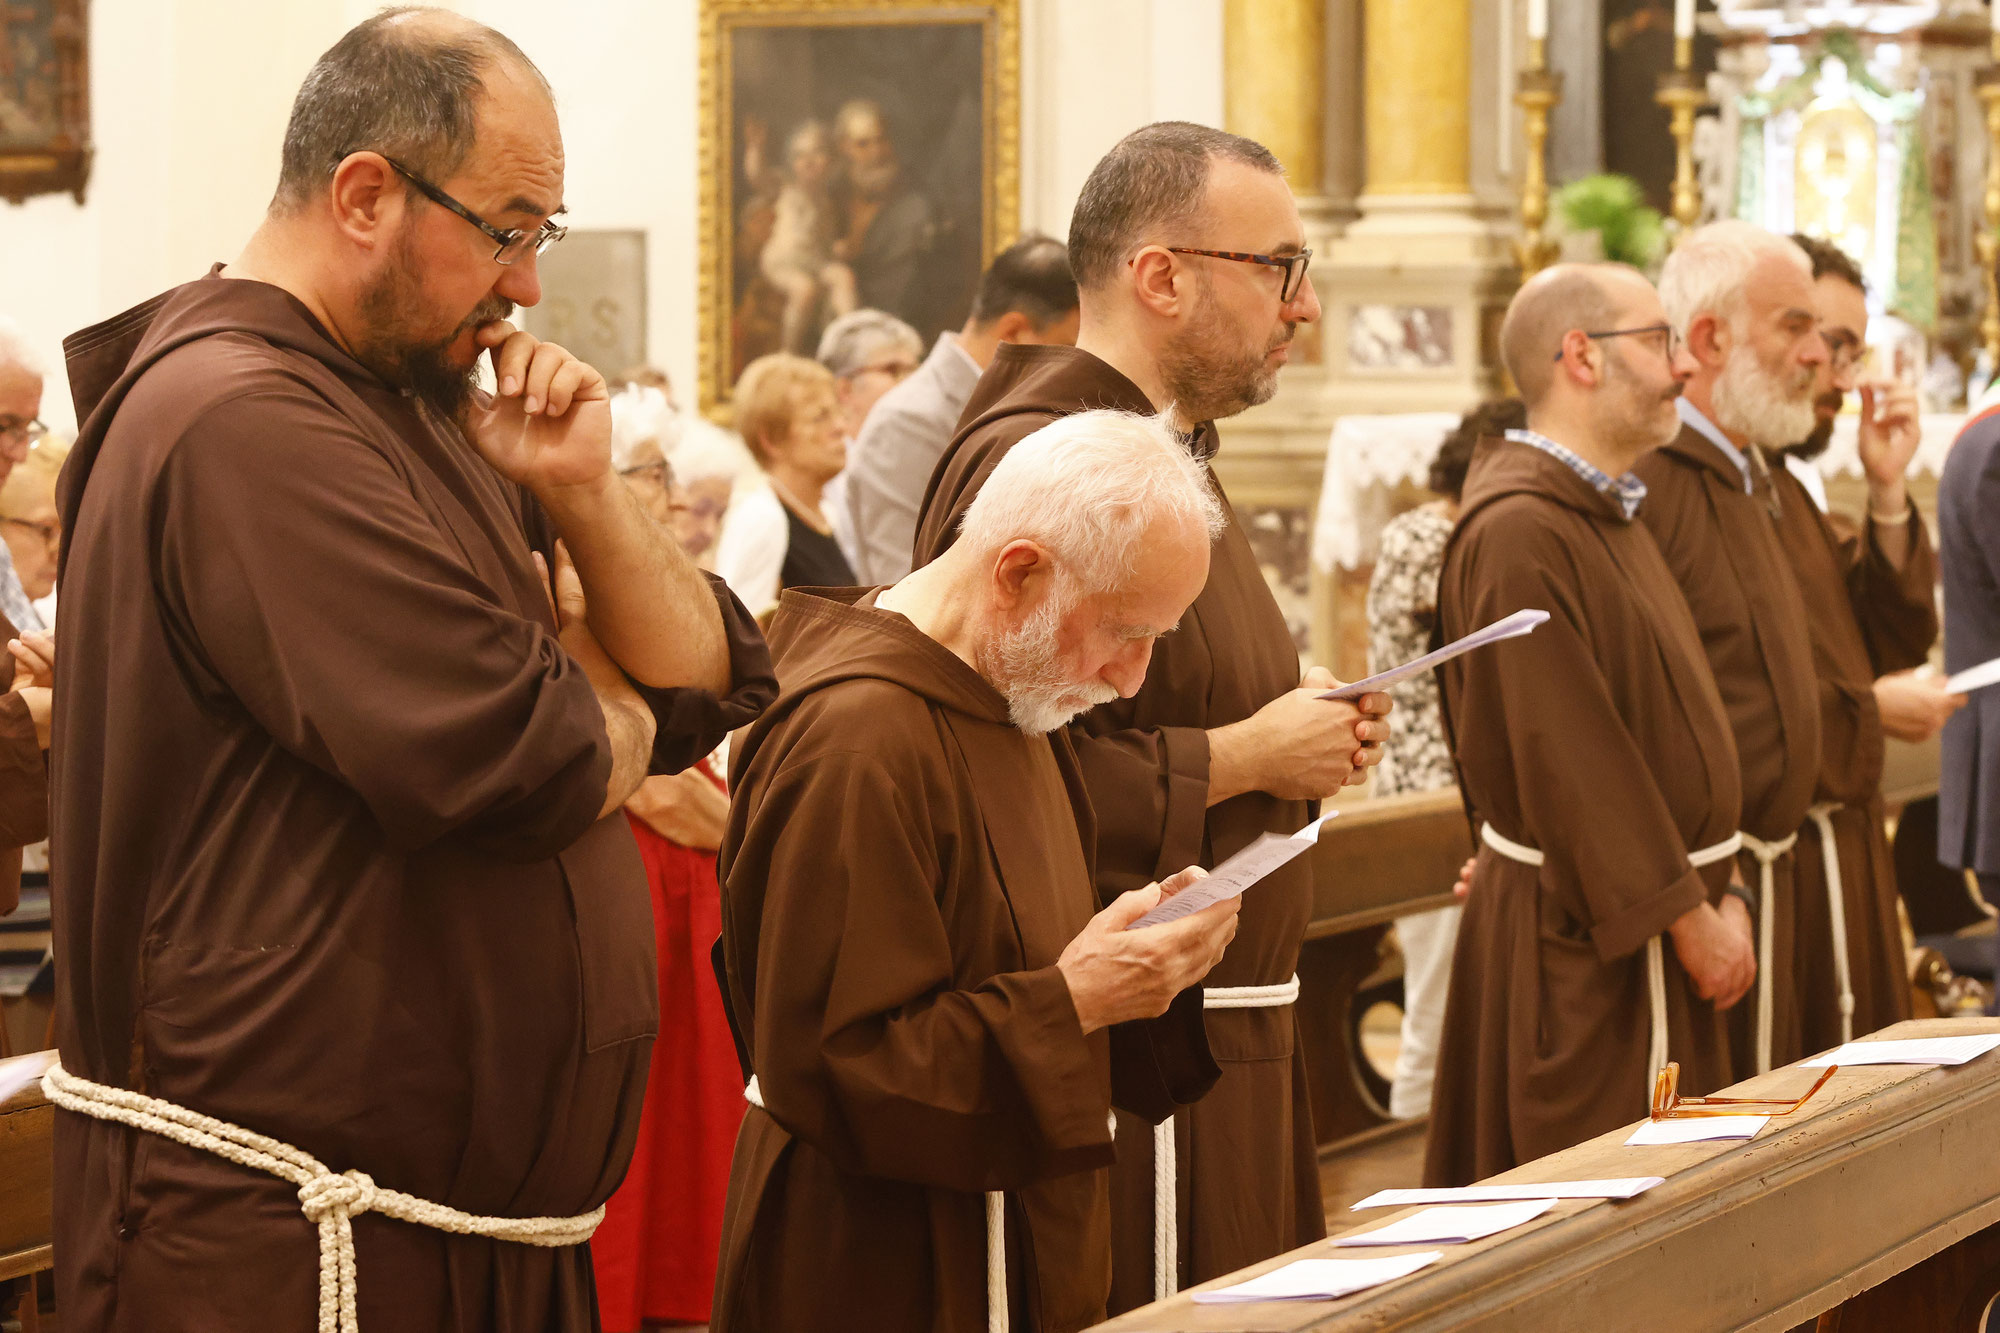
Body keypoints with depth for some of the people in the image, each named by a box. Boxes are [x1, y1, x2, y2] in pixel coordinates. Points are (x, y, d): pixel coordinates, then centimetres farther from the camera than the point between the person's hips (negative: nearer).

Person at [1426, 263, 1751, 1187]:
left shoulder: (1610, 513, 15)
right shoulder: (1518, 532, -18)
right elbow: (1568, 755, -21)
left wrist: (1720, 894, 8)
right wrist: (1689, 918, -17)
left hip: (1662, 921, 10)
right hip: (1577, 946, -10)